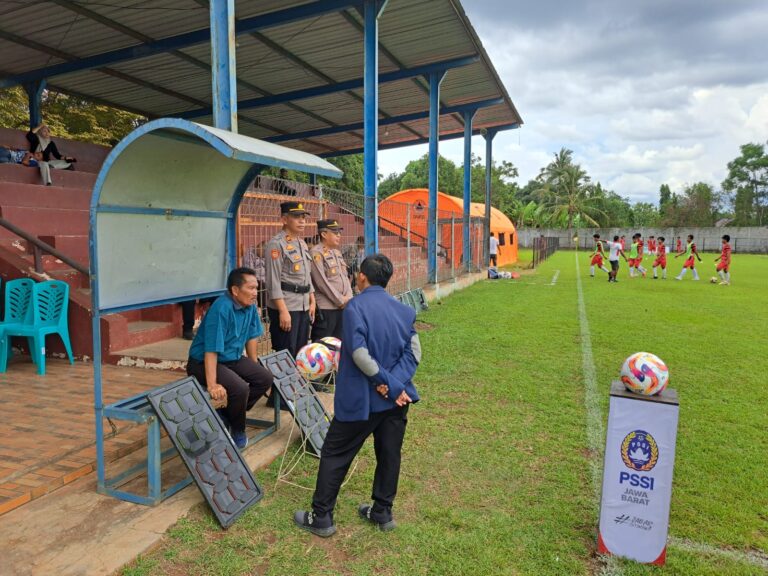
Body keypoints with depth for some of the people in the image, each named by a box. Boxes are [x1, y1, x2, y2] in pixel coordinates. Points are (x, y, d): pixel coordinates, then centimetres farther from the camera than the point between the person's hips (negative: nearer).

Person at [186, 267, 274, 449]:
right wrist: (212, 385, -34)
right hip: (203, 362, -8)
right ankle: (238, 431, 2)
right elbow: (211, 350, -31)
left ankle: (226, 415, 11)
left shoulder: (250, 306, -3)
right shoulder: (221, 309, -28)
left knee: (265, 379, -3)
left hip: (232, 359, 8)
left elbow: (251, 337, 8)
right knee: (240, 388, -27)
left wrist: (254, 368, 13)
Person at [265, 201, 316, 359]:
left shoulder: (302, 243, 16)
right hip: (285, 307, -8)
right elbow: (273, 281, -15)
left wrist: (312, 302, 16)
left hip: (304, 307, 8)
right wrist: (283, 311, -19)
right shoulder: (276, 244, -10)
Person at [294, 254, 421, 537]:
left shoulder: (356, 306, -14)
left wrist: (389, 385, -16)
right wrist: (395, 383, -12)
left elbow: (359, 353, -23)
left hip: (360, 399, -5)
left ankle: (321, 518, 18)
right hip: (397, 398, 6)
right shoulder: (404, 310, 4)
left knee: (335, 455, 9)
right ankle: (382, 512, 31)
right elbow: (414, 352, -4)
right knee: (389, 454, 17)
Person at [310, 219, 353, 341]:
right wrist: (341, 300, -12)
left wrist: (348, 298, 2)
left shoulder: (337, 252, 15)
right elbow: (322, 282, -16)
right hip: (324, 308, -8)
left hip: (343, 307, 8)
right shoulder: (316, 253, -10)